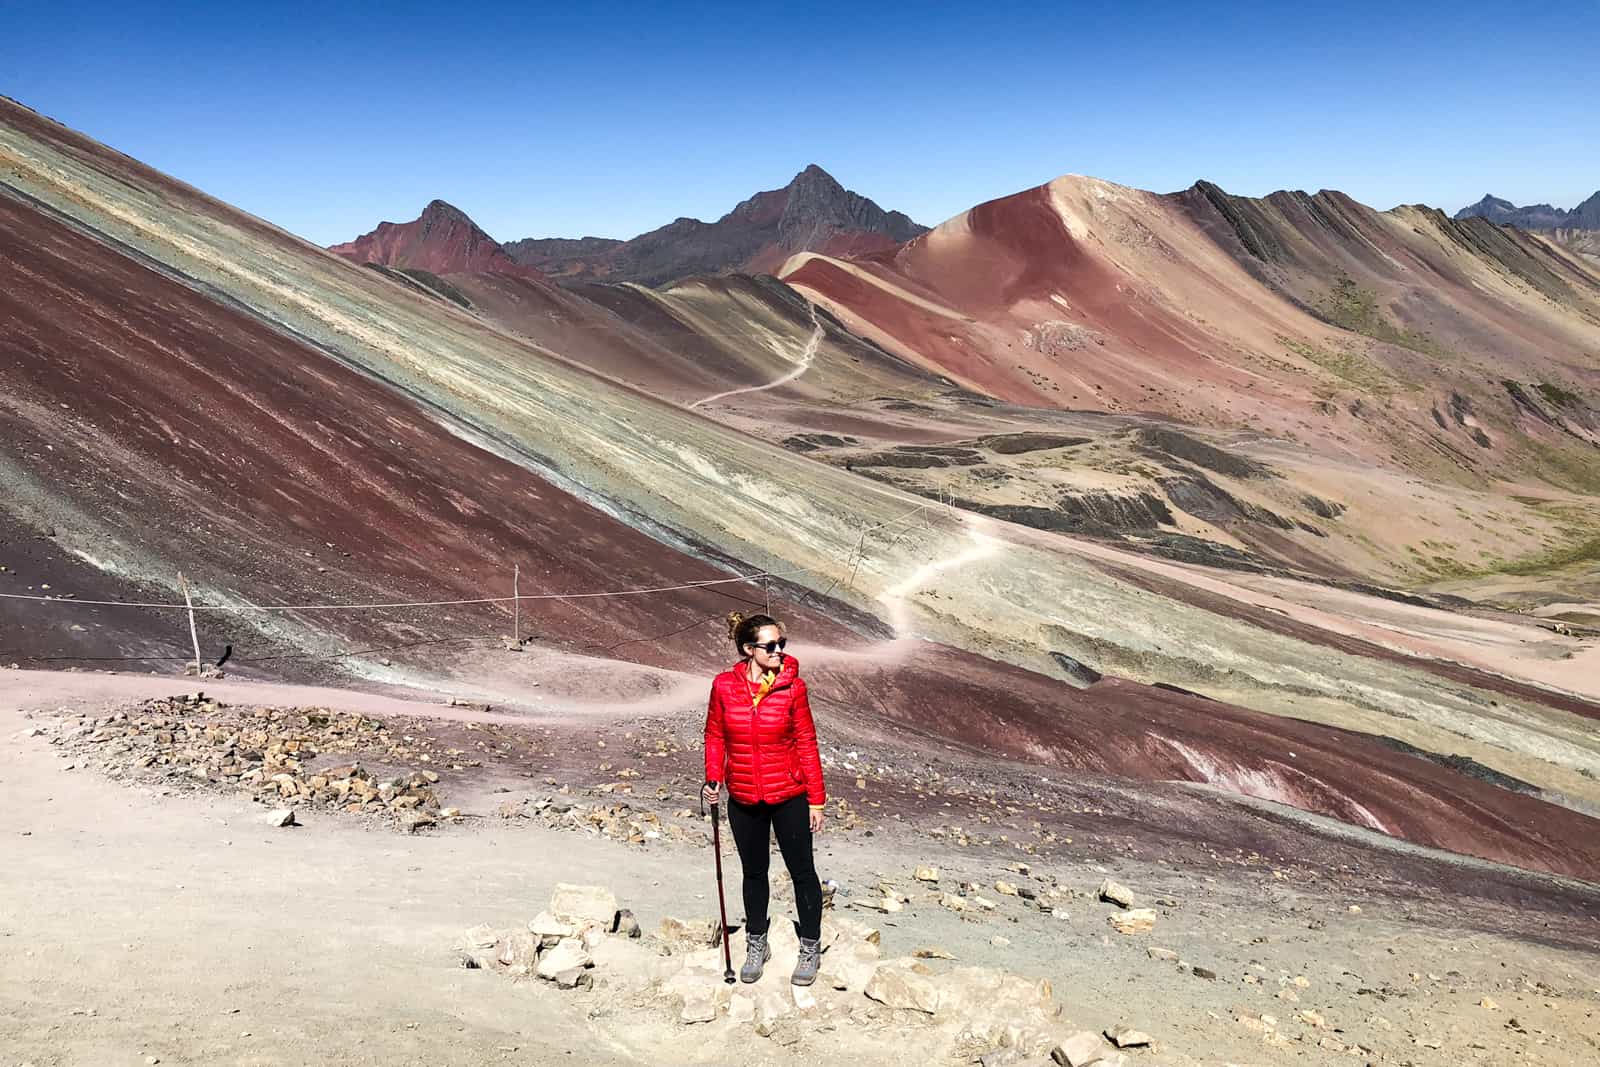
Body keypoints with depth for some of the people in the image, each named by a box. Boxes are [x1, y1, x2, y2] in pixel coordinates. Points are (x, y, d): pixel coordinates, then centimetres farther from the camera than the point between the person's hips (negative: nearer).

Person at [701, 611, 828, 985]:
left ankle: (810, 948, 27)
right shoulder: (724, 686, -9)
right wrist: (714, 779, -7)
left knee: (802, 871, 9)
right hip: (743, 799, 2)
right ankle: (757, 946, 36)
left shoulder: (792, 687, -12)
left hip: (789, 796, -2)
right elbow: (715, 736, 5)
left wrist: (816, 800, -5)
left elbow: (806, 743, -7)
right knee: (754, 872, 18)